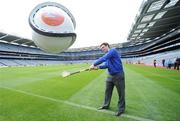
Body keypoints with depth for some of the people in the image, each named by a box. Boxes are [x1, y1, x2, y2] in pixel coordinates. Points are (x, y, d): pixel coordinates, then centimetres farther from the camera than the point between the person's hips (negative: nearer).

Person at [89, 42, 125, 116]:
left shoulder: (113, 50, -14)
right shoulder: (107, 55, 12)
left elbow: (103, 59, -25)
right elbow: (107, 65, 9)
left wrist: (94, 64, -24)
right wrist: (98, 67, -6)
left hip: (118, 75, -9)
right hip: (110, 75, 9)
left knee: (121, 93, 5)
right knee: (107, 91, 16)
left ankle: (121, 109, 21)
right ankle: (106, 105, 33)